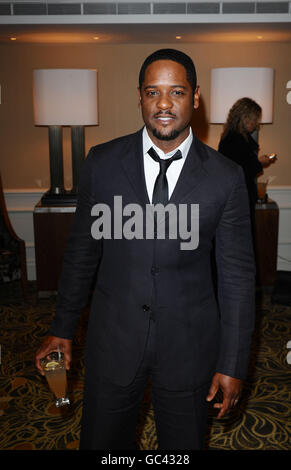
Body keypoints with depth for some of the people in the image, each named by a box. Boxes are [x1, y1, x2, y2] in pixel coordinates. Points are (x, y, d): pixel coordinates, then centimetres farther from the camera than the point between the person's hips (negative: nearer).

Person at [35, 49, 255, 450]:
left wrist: (233, 364, -4)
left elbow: (238, 274, -5)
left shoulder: (225, 177, -9)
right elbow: (82, 249, 3)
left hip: (190, 346, 0)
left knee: (185, 444, 21)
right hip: (112, 338, 1)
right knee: (102, 442, 19)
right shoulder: (102, 162, -5)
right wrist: (63, 327, 8)